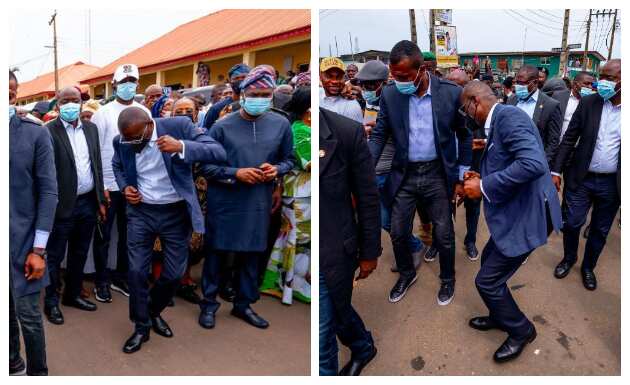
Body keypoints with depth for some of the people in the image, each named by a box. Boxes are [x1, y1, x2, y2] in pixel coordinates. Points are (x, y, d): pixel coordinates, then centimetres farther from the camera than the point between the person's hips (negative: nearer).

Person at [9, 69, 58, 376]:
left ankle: (37, 373, 24)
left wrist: (39, 248, -9)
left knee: (27, 315, 4)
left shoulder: (35, 134, -4)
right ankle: (13, 362, 39)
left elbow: (48, 191, -5)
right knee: (7, 311, 16)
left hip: (22, 238, -2)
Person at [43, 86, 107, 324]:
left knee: (79, 254, 18)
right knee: (55, 256, 9)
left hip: (88, 202, 6)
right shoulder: (48, 131, -10)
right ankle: (51, 301, 25)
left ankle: (73, 294, 34)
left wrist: (101, 200, 9)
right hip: (63, 205, -5)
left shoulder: (91, 128, 8)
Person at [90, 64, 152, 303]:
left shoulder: (144, 112, 5)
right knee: (103, 235, 7)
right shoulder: (103, 113, -3)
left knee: (128, 234, 12)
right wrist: (100, 185, -10)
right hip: (108, 184, -3)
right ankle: (101, 280, 21)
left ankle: (121, 277, 27)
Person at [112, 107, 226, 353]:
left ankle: (154, 311, 36)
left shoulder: (180, 126, -16)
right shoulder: (121, 140, -4)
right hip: (140, 211, 2)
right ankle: (141, 326, 23)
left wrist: (181, 147, -36)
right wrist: (124, 187, -2)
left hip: (176, 213, -1)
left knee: (174, 273, 6)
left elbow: (219, 153, -21)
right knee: (136, 271, 1)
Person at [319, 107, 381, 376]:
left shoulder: (346, 132, -16)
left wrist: (369, 252, 1)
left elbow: (368, 197, -6)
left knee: (322, 332, 10)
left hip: (331, 252, -3)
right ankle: (363, 348, 59)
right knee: (336, 310, 28)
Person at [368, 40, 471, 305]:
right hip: (404, 175, 2)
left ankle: (447, 279, 35)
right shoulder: (389, 94, -7)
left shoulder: (452, 93, -11)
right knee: (398, 233, 10)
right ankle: (406, 274, 38)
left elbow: (465, 136, 0)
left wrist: (461, 177, 0)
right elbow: (379, 135, -1)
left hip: (438, 174, -2)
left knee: (444, 234, 9)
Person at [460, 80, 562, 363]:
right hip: (514, 211, 10)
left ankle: (521, 330, 23)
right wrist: (483, 179, 8)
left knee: (487, 281, -1)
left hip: (527, 215, -10)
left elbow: (533, 163, -33)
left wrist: (485, 187, -26)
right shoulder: (499, 121, 13)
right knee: (489, 259, 24)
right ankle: (499, 316, 45)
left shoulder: (508, 116, -19)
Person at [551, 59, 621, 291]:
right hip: (581, 178, 0)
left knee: (600, 230, 14)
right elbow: (569, 138, -1)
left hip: (612, 183, 0)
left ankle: (588, 266, 35)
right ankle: (569, 258, 34)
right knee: (572, 223, 8)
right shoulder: (588, 103, -5)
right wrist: (556, 170, -4)